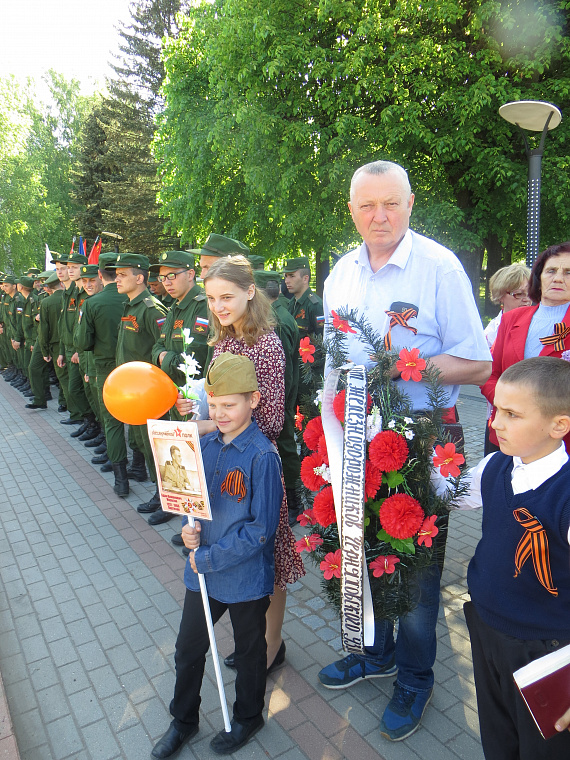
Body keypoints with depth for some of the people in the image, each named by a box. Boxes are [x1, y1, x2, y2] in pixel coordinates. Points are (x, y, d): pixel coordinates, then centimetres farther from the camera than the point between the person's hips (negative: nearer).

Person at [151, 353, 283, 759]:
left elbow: (262, 528, -22)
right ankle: (184, 720, 46)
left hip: (246, 576, -5)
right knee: (188, 648, 20)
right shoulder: (205, 444, -4)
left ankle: (248, 718, 46)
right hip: (202, 570, 6)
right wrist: (189, 528, -11)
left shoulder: (263, 456, -24)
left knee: (250, 650, 20)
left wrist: (209, 557, -18)